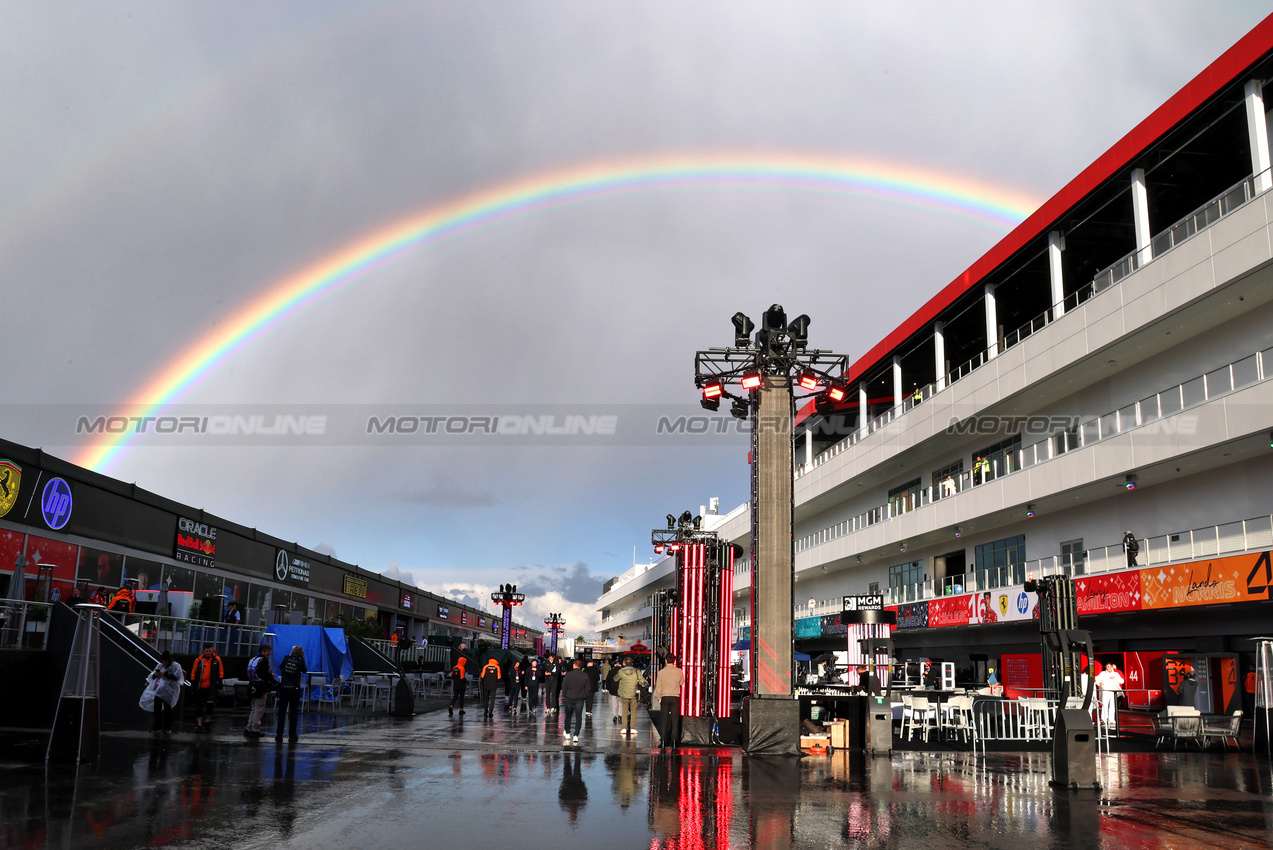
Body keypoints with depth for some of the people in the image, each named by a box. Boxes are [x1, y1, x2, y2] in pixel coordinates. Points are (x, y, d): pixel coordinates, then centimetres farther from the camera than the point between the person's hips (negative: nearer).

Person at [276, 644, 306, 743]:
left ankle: (279, 735, 13)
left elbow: (280, 667, 17)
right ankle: (292, 737, 4)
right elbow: (304, 671, 12)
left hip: (283, 689, 2)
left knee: (281, 712, 10)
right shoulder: (300, 662, -5)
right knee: (293, 713, 4)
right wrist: (302, 659, 11)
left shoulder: (286, 658, -1)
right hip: (294, 689, -2)